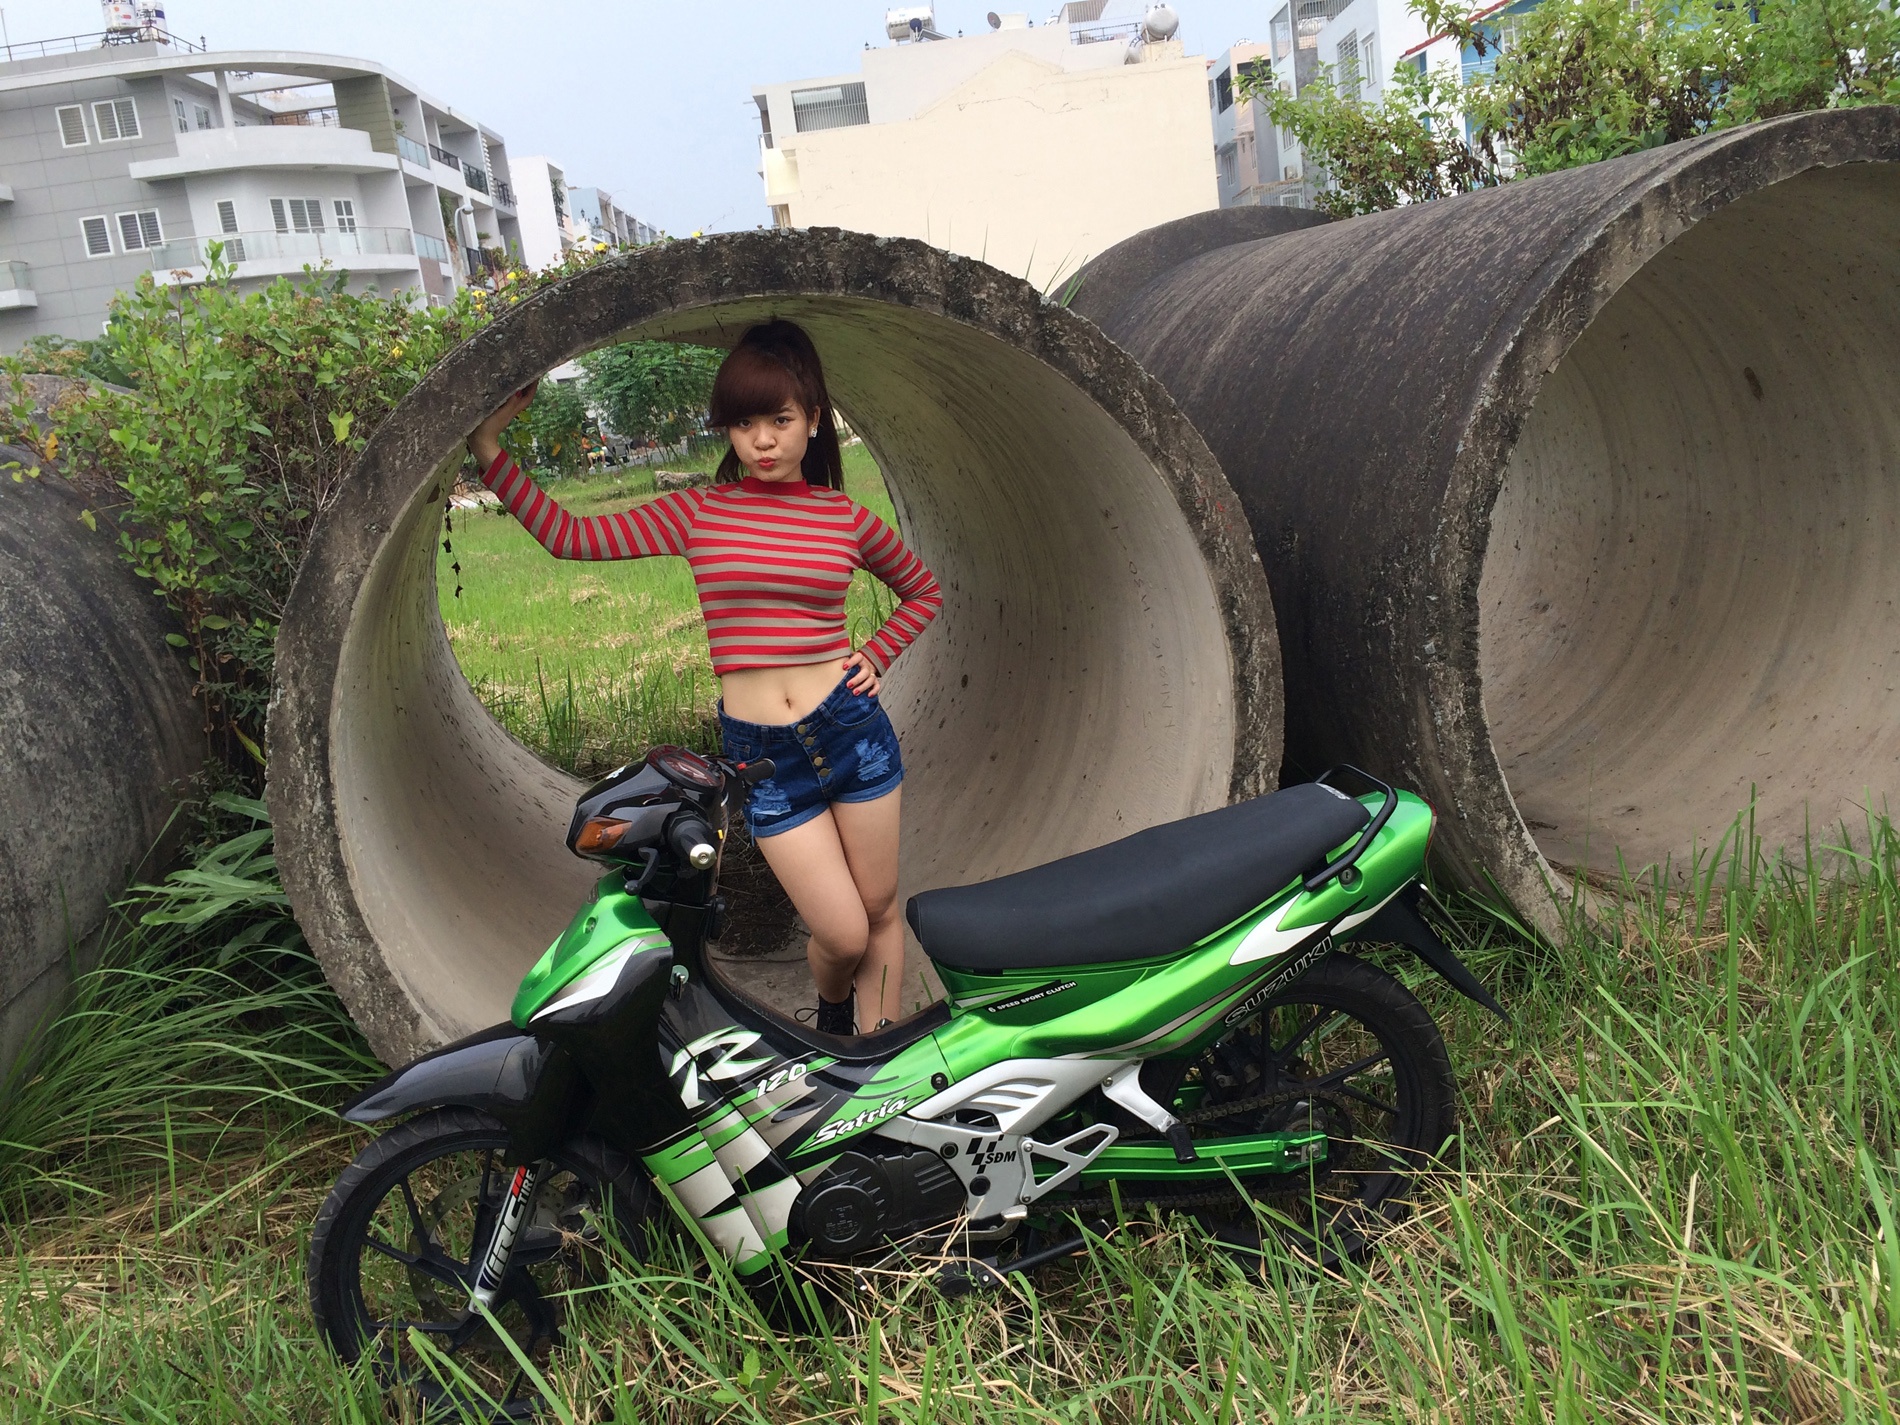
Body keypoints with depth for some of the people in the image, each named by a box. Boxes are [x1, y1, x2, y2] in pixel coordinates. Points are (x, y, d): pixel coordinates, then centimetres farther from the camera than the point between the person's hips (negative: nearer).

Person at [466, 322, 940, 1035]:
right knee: (842, 935, 0)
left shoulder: (846, 517, 3)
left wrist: (875, 657, 5)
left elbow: (923, 590, 19)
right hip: (761, 754, -1)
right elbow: (571, 535, -4)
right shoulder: (696, 513, 2)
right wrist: (487, 448, -10)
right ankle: (831, 1012, 34)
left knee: (880, 911, 10)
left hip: (851, 728, 1)